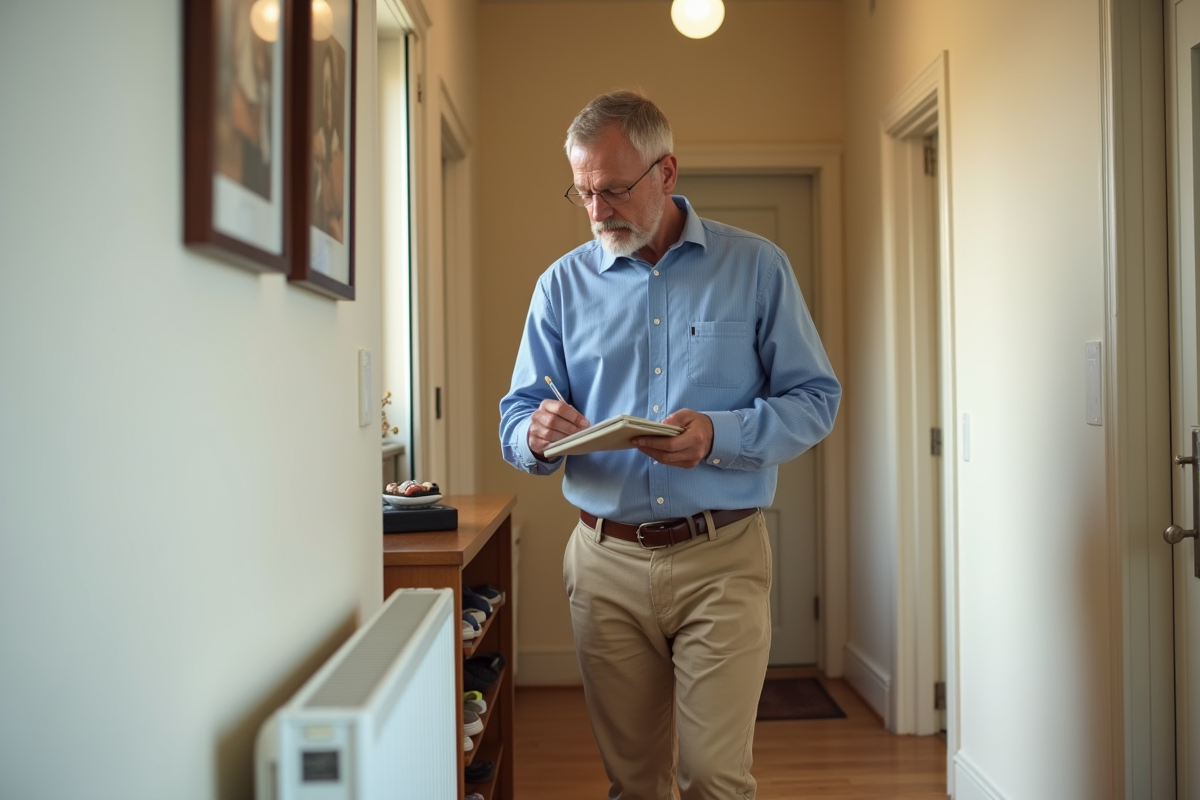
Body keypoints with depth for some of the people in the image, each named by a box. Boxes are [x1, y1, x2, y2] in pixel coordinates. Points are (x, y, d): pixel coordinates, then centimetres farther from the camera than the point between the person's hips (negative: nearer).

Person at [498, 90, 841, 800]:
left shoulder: (756, 268, 2)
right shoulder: (564, 284, 8)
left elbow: (815, 399, -1)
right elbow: (516, 419, 8)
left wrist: (719, 436, -19)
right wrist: (537, 436, -16)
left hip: (722, 561, -2)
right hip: (606, 562, 3)